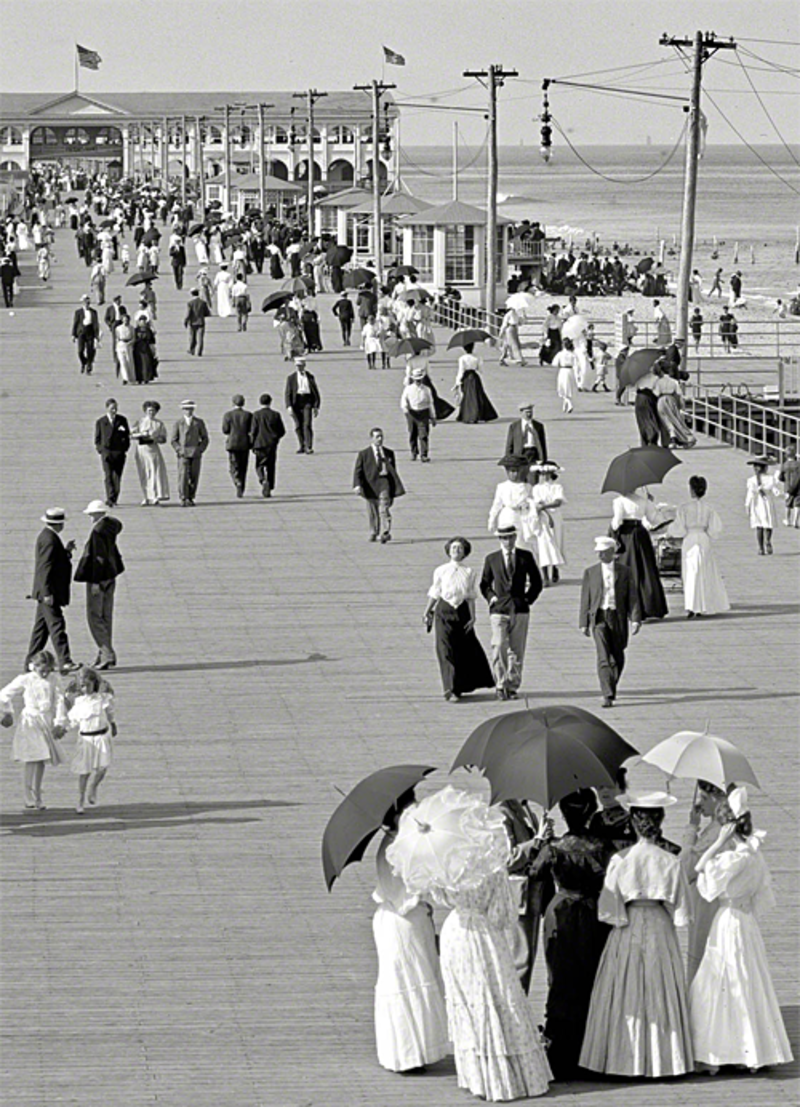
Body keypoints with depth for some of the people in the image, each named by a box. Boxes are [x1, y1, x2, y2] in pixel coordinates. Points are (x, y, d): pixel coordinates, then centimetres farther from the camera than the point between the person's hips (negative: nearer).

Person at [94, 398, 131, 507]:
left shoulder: (122, 420, 8)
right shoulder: (100, 422, 5)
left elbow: (127, 435, 14)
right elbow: (97, 438, 10)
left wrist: (126, 448, 3)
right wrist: (100, 450, -2)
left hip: (119, 452, 2)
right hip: (106, 452, -2)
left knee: (117, 477, 4)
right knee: (108, 476, -12)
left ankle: (114, 499, 14)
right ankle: (110, 499, -18)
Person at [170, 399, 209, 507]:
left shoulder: (199, 423, 10)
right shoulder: (178, 424, 8)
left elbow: (205, 438, 12)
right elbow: (173, 440, 9)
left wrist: (200, 450, -1)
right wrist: (179, 450, -5)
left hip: (195, 454, 1)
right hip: (183, 454, -1)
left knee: (194, 477, -2)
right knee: (183, 476, -11)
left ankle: (190, 498, 7)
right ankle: (183, 499, -9)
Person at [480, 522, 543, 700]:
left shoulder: (525, 557, 6)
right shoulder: (491, 559, 5)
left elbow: (536, 582, 14)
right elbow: (484, 584, 16)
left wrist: (528, 598, 3)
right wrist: (491, 597, 0)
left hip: (520, 610, 1)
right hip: (499, 610, -1)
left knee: (517, 651, 2)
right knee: (499, 648, -13)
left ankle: (513, 686, 9)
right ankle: (500, 685, -8)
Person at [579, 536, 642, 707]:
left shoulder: (624, 572, 6)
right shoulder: (590, 573, 6)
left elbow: (632, 597, 4)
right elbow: (585, 599, 8)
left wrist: (635, 619, -6)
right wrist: (584, 623, 3)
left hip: (618, 618, 1)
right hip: (599, 617, -1)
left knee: (617, 658, 11)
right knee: (603, 658, -14)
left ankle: (611, 687, 35)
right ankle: (608, 696, -18)